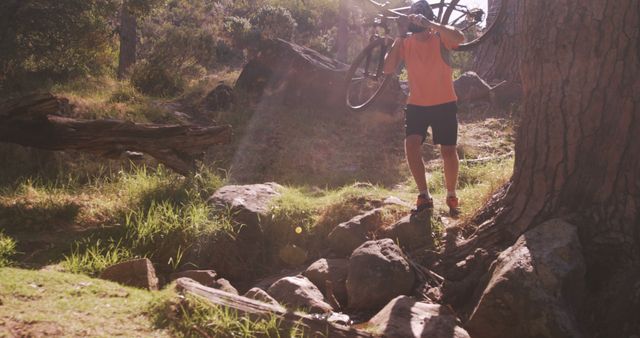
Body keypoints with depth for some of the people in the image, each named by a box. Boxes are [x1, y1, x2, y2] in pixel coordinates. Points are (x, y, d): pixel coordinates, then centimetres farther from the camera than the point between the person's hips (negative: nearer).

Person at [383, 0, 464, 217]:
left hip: (444, 104, -2)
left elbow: (459, 38, -32)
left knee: (448, 150, 3)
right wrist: (399, 37, -15)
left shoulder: (440, 37, -9)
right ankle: (424, 196, -10)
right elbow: (388, 69, -11)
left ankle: (451, 197, 24)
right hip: (417, 104, 2)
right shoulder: (405, 43, 0)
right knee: (411, 144, -19)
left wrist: (429, 24, -34)